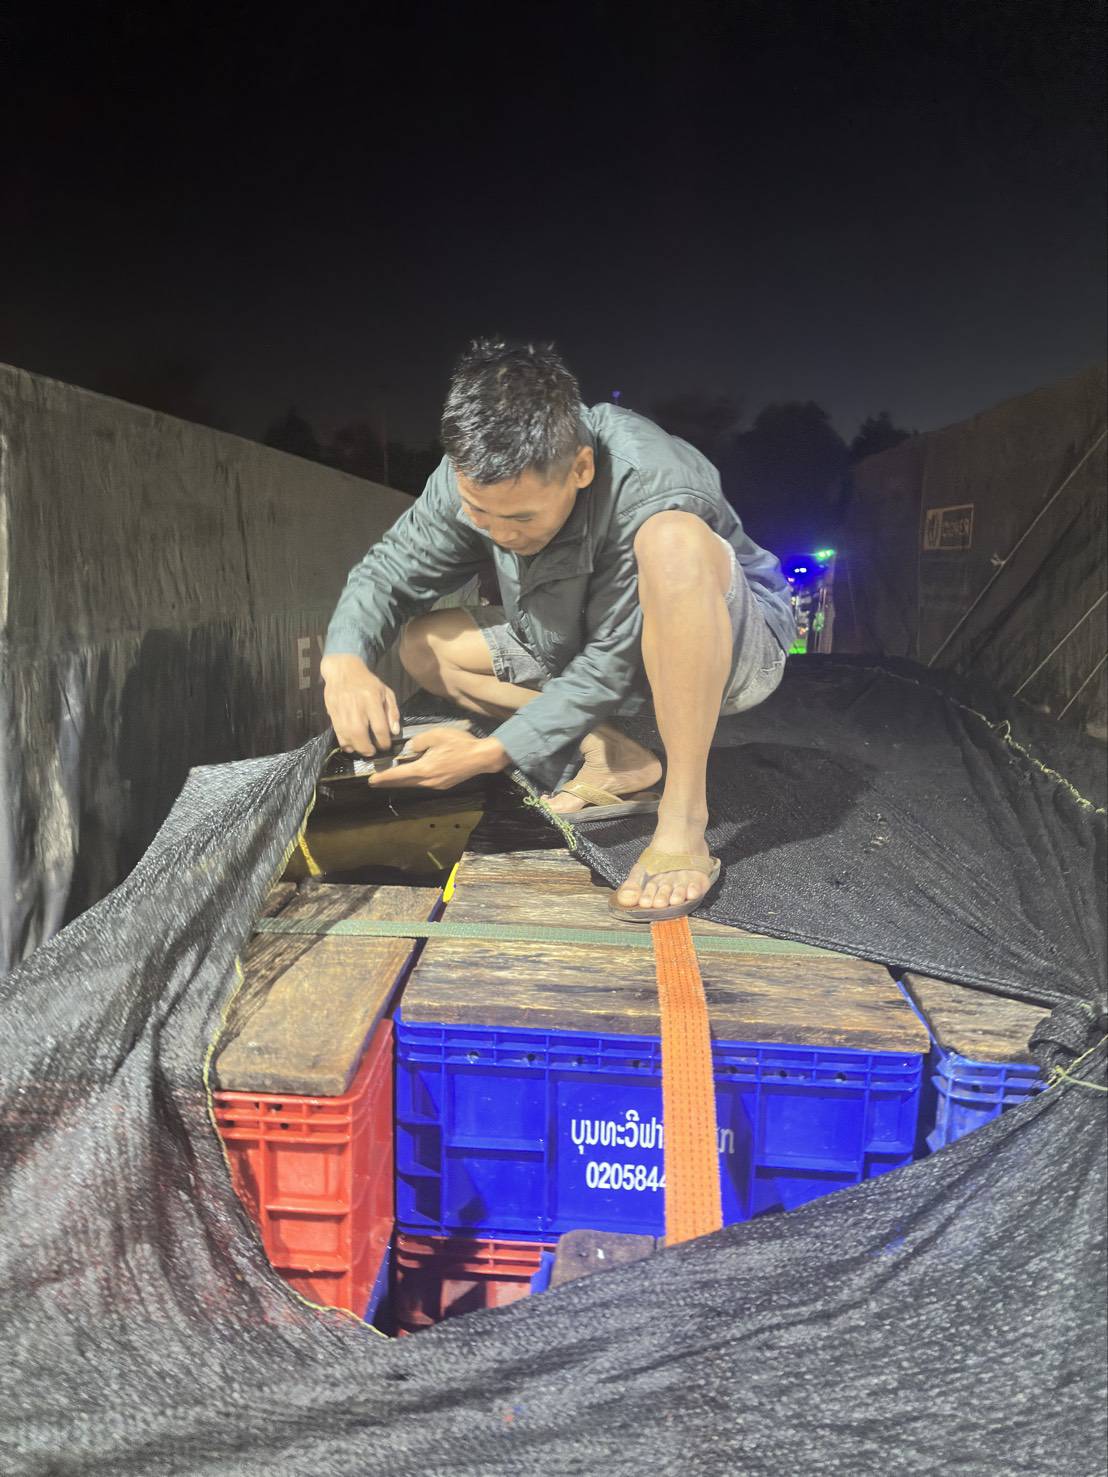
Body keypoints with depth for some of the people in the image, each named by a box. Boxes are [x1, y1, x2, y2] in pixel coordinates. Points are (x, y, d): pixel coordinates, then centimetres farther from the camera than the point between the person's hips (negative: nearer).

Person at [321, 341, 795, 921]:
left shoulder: (652, 490, -35)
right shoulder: (475, 476, -17)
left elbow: (613, 668, -30)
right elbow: (389, 570, -8)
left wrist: (495, 751, -33)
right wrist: (344, 662, -29)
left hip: (731, 647, -6)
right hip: (594, 646, 7)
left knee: (671, 542, -40)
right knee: (426, 645, -4)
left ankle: (684, 822, -32)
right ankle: (619, 761, -5)